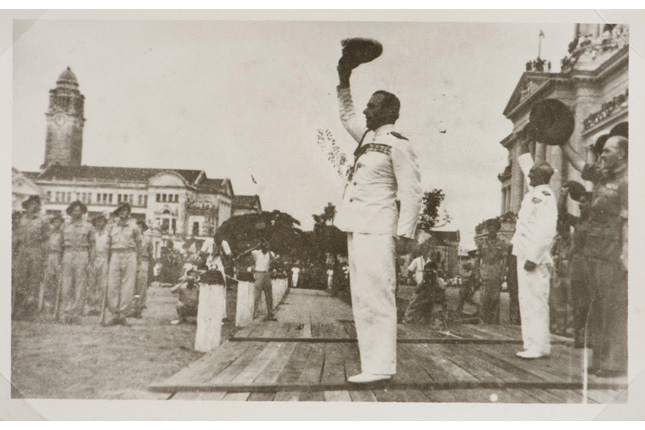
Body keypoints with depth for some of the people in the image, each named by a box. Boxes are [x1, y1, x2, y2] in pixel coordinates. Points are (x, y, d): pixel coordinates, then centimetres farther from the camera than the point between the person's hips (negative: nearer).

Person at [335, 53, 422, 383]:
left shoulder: (398, 145, -6)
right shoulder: (367, 137, 19)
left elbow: (411, 192, -11)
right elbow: (346, 116, 38)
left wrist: (405, 233, -17)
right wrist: (344, 82, 32)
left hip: (377, 231, -9)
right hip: (357, 229, 9)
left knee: (376, 298, -10)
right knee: (361, 301, 8)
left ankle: (381, 366, -6)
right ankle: (372, 366, 12)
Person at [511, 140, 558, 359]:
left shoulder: (545, 196, -12)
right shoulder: (535, 192, 15)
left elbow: (547, 232, -20)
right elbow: (526, 166, 37)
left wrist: (533, 257, -23)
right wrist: (524, 150, 43)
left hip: (535, 258, -10)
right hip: (525, 255, 10)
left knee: (535, 301, -8)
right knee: (526, 299, 10)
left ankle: (540, 347, -5)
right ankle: (532, 345, 15)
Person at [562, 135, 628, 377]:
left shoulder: (626, 182, -8)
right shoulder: (601, 175, 16)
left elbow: (627, 219, -15)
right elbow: (577, 162, 29)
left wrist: (625, 251, -20)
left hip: (612, 253, -9)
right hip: (594, 251, 9)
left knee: (614, 307, -5)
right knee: (598, 306, 12)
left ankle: (615, 362, 1)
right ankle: (599, 358, 21)